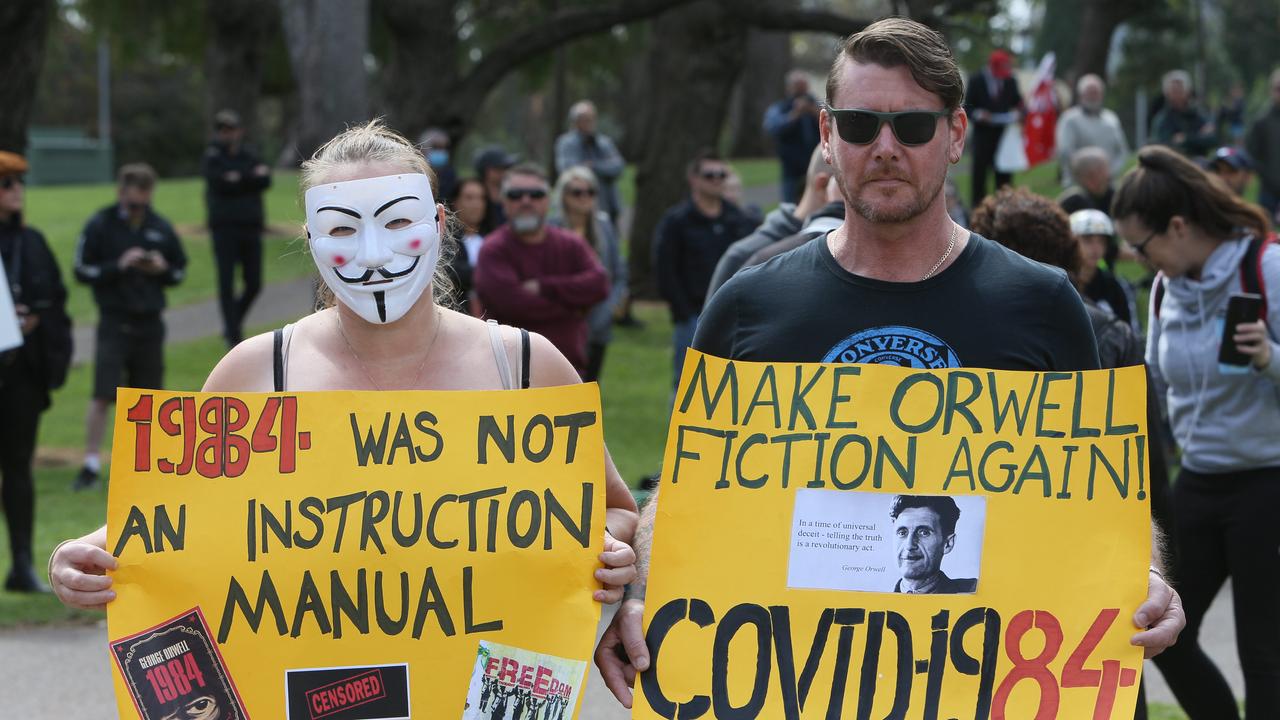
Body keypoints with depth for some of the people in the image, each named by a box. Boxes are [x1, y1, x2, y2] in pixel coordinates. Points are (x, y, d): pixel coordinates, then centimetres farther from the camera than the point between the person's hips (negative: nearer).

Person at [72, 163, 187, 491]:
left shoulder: (161, 228, 7)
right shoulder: (100, 225, -3)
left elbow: (180, 270, 16)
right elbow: (82, 271, -4)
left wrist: (162, 269, -7)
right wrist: (119, 266, -17)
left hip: (150, 323, 4)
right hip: (114, 324, -3)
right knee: (103, 395, -11)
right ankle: (91, 464, -5)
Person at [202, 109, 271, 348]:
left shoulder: (249, 156, 12)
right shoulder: (213, 156, 2)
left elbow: (265, 182, -4)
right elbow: (219, 182, -17)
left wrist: (238, 179, -17)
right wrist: (252, 176, -18)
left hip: (251, 228, 4)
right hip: (225, 227, -4)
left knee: (254, 284, 3)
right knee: (226, 283, -6)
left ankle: (233, 325, 24)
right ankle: (233, 334, -2)